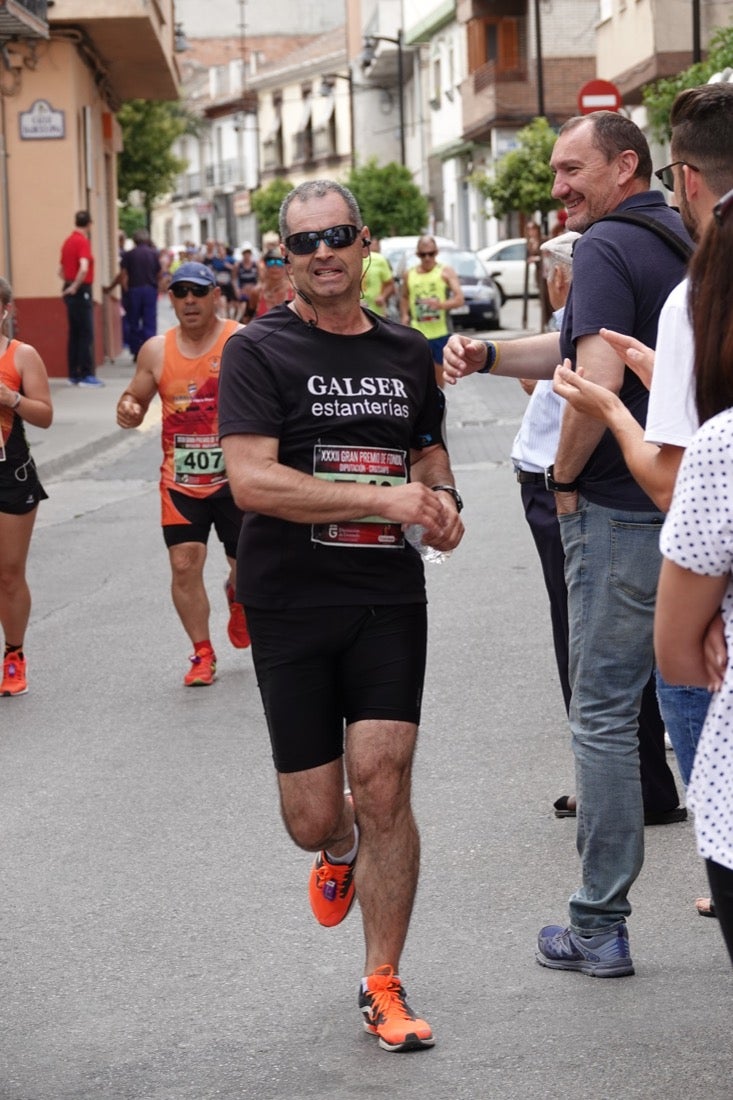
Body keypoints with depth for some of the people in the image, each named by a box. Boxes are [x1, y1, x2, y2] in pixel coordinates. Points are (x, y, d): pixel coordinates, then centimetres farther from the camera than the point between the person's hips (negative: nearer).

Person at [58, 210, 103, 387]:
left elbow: (61, 270, 22)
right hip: (81, 292, -8)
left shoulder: (68, 241, 13)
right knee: (86, 334, -6)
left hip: (70, 291, 8)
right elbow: (84, 268, -28)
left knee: (74, 334, 11)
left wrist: (70, 284, 14)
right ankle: (86, 375, -7)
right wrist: (75, 286, -17)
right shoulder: (82, 241, -14)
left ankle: (74, 374, 12)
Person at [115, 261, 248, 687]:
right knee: (184, 564, -8)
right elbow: (135, 400, 11)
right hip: (181, 480, 1)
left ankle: (237, 597, 47)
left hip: (235, 477, -1)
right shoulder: (156, 351, 1)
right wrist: (128, 409, -12)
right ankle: (203, 653, 6)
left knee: (247, 563, 11)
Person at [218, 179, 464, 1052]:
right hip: (291, 604, -2)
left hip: (388, 597, 2)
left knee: (383, 787, -9)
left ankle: (382, 988, 6)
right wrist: (383, 499, -21)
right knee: (313, 819, 3)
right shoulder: (258, 352, -6)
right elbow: (251, 481, -18)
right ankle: (342, 847, 42)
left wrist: (443, 500, 2)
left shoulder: (407, 352, 10)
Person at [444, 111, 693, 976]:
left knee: (603, 716, 1)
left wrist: (565, 476, -10)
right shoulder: (686, 245, 14)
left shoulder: (606, 248, -13)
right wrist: (484, 355, 3)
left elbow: (597, 383, -25)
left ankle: (599, 930, 7)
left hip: (621, 514, -8)